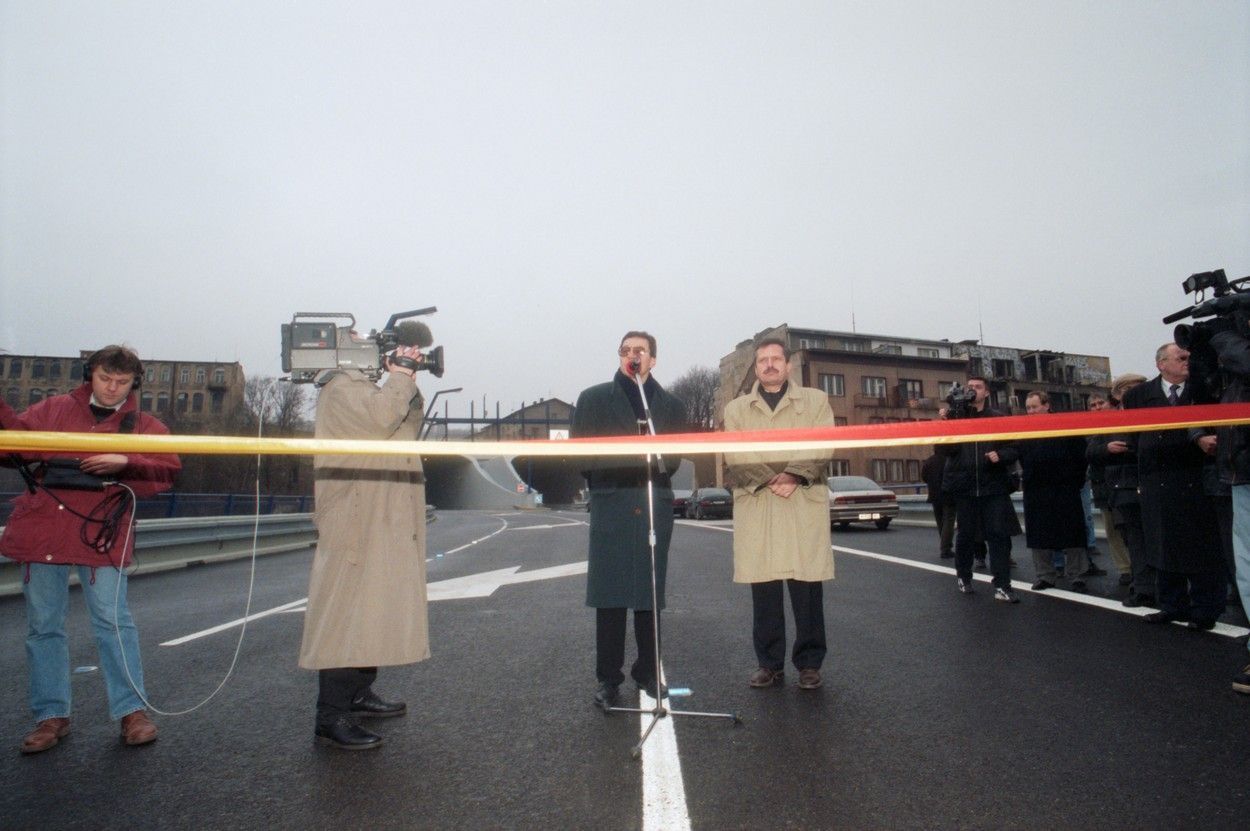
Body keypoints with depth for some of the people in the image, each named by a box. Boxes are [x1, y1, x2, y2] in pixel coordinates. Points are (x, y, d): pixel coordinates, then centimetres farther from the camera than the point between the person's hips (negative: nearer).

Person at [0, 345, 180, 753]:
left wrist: (125, 464, -19)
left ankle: (132, 710, 4)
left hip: (100, 532, -3)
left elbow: (168, 468, -5)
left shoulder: (143, 425, 6)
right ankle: (52, 715, 20)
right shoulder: (55, 409, 13)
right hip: (43, 529, 3)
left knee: (113, 621, -3)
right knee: (43, 625, 9)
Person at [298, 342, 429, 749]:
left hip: (382, 525, 10)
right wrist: (401, 375, -15)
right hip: (356, 525, -10)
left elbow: (407, 429, 19)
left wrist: (407, 382, 6)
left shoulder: (364, 387, 22)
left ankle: (359, 694, 27)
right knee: (348, 613, -9)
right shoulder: (342, 387, -10)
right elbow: (381, 418, -28)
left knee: (372, 611, 15)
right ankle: (331, 719, -5)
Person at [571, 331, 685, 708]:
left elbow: (676, 455, 11)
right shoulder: (594, 399, 10)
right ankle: (608, 678, 7)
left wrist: (661, 461, -11)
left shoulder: (670, 405, 16)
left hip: (654, 506, 2)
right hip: (611, 506, -2)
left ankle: (648, 672, 20)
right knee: (609, 595, -2)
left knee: (651, 593, 8)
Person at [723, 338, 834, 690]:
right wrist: (769, 481, -12)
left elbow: (822, 448, 0)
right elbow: (735, 456, 2)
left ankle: (809, 663, 12)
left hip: (804, 504, -1)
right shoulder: (736, 408, 16)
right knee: (763, 588, 3)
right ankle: (770, 664, 13)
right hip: (755, 506, 1)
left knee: (807, 587, -1)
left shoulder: (815, 400, 14)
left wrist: (793, 475, -14)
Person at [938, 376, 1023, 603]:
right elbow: (944, 450, -6)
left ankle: (1002, 586, 1)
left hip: (994, 486, 0)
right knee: (965, 534, 11)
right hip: (964, 486, 0)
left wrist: (1000, 455, -16)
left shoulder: (998, 418, 5)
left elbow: (1014, 450, 5)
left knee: (999, 534, -3)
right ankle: (963, 576, 29)